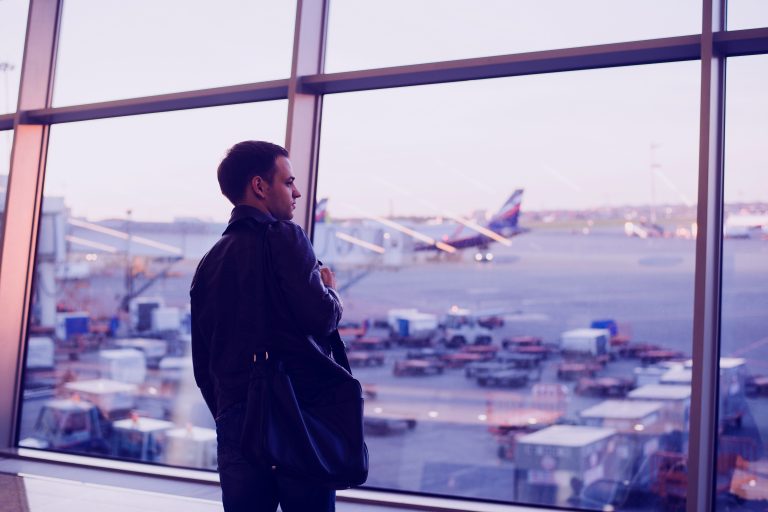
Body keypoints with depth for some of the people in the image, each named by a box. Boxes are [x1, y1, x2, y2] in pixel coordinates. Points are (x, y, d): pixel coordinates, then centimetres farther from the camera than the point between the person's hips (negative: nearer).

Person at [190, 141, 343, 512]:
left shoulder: (210, 261, 15)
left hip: (235, 419, 6)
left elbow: (202, 364, 16)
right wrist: (331, 290, 8)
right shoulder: (284, 238, -5)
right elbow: (322, 319, -14)